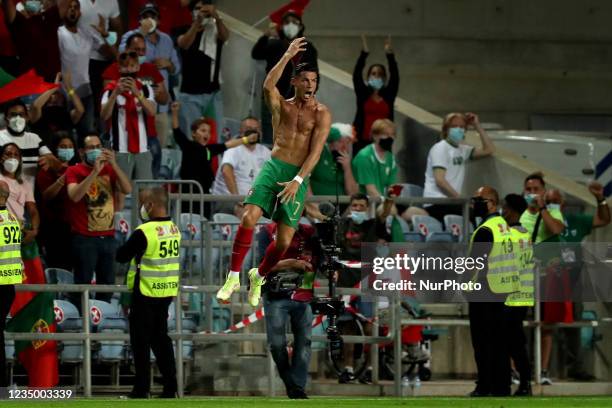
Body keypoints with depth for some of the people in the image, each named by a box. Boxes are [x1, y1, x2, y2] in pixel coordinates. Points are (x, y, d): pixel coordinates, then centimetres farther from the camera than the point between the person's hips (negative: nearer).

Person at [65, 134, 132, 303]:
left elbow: (127, 189, -2)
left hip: (108, 236, 5)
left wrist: (114, 164, -12)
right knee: (83, 285, -6)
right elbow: (75, 195, -18)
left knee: (107, 284, 8)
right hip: (84, 238, -5)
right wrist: (95, 172, -22)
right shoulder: (74, 171, 0)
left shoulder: (109, 170, 12)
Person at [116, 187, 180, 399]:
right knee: (161, 338, 15)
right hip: (167, 293, 7)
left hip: (145, 293, -7)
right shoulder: (174, 230, 4)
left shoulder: (144, 232, -19)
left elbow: (121, 256, -12)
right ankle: (170, 387, 13)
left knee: (141, 342, 1)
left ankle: (141, 389, 3)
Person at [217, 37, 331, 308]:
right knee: (249, 217, -20)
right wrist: (287, 57, -18)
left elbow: (316, 151, -8)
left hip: (298, 175, -1)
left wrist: (297, 181, -18)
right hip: (273, 167, 1)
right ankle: (234, 276, -8)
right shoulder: (282, 106, 8)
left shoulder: (322, 114, 2)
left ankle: (259, 276, 25)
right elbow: (268, 86, -15)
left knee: (284, 241, -3)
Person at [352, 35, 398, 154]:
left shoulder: (388, 95, 9)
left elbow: (395, 76, 0)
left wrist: (390, 55, -10)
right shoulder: (363, 94, 6)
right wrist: (364, 53, -12)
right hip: (363, 141, -1)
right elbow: (357, 75, -3)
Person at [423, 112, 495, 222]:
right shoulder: (440, 148, -4)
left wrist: (477, 126, 12)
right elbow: (440, 180, -13)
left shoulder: (463, 150, 18)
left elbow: (489, 150, 15)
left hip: (450, 203, 8)